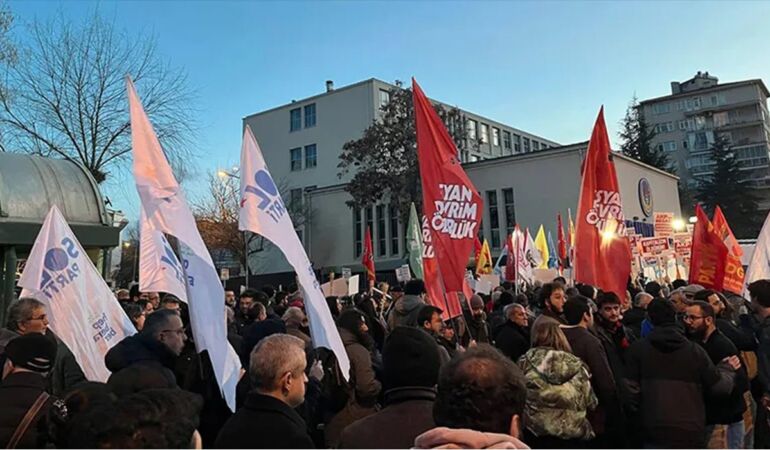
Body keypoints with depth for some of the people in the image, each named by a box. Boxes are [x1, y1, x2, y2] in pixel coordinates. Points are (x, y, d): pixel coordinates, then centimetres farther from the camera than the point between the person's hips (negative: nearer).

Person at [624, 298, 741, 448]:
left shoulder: (638, 349, -3)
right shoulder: (695, 350, 2)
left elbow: (630, 390, -7)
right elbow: (719, 386, 7)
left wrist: (636, 415, 10)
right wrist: (727, 368, 28)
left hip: (653, 432, -2)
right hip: (690, 433, 2)